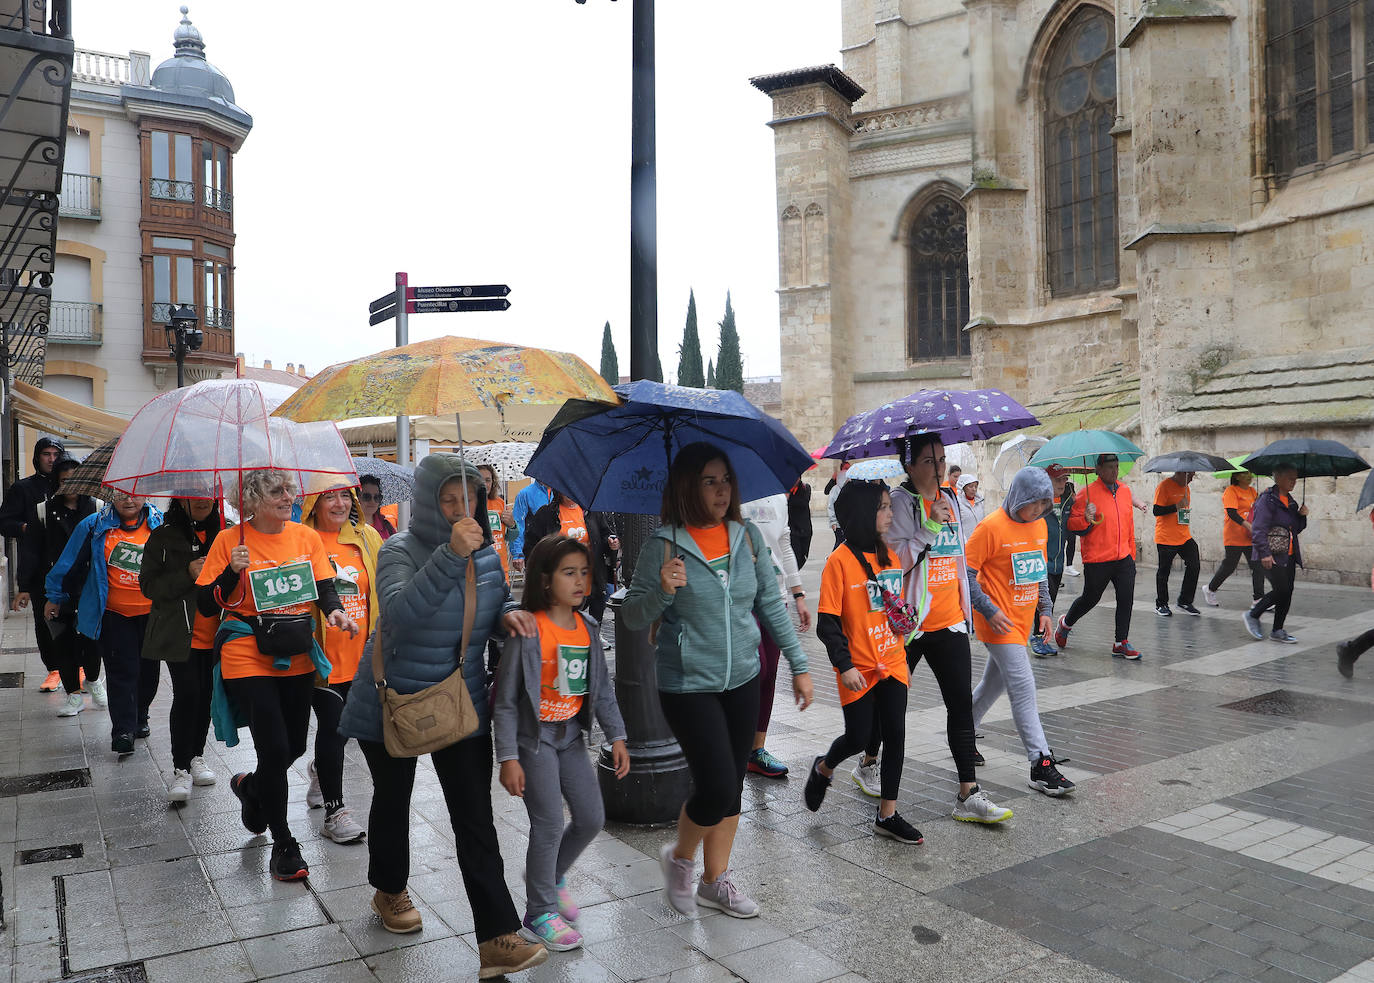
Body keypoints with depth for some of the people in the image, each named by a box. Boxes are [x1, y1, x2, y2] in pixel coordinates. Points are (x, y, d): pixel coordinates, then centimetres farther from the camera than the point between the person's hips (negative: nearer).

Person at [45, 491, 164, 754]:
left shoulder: (160, 524, -1)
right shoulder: (94, 526, -3)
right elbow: (70, 562, 7)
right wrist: (55, 597, 13)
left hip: (151, 613, 2)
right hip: (114, 614, -2)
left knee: (148, 670, 12)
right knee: (121, 672, -7)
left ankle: (139, 718, 33)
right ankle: (123, 731, -1)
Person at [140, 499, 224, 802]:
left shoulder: (222, 533, 9)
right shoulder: (164, 536, -1)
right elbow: (148, 585, -4)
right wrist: (188, 575, -17)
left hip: (213, 634, 4)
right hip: (180, 634, -3)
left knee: (206, 694, 9)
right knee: (186, 694, -9)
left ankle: (197, 756, 27)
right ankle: (180, 768, 1)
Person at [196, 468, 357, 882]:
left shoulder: (307, 537, 2)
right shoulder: (231, 540, -8)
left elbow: (325, 586, 5)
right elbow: (206, 605, -6)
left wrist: (335, 611, -16)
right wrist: (233, 572, -23)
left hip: (298, 658, 5)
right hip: (248, 659, -4)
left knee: (294, 746, 14)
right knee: (275, 749, -7)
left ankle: (250, 787, 49)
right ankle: (283, 845, 12)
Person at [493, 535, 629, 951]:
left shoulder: (587, 628, 0)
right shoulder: (528, 631, -19)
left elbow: (601, 686, 8)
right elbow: (505, 699, -15)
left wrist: (616, 736, 4)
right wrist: (507, 758, -17)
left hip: (571, 735, 6)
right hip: (534, 737, -6)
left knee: (592, 818, 8)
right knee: (550, 823, -6)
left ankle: (553, 875, 36)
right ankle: (540, 914, 13)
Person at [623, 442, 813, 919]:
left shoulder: (747, 536, 0)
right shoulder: (665, 544, -12)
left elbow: (771, 605, 7)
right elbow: (632, 617, -8)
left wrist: (799, 665, 6)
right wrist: (662, 591, -28)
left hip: (742, 681, 5)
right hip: (688, 686, -5)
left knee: (731, 787, 13)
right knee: (717, 787, -7)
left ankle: (716, 880, 33)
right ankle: (679, 858, 23)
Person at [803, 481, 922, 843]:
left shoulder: (890, 557, 7)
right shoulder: (840, 561, -13)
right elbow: (827, 622, -14)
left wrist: (904, 658, 18)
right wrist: (845, 665, -20)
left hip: (892, 664, 6)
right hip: (858, 669, -6)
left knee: (896, 736, 3)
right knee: (858, 738, 3)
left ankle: (887, 814, 15)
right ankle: (823, 769, 35)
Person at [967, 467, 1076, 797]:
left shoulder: (1039, 526, 8)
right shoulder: (991, 527, -16)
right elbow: (965, 571, -14)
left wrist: (1045, 608, 13)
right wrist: (989, 610, -18)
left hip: (1022, 620, 8)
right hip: (998, 621, -8)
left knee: (994, 682, 17)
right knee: (1023, 688, -10)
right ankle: (1041, 763, -8)